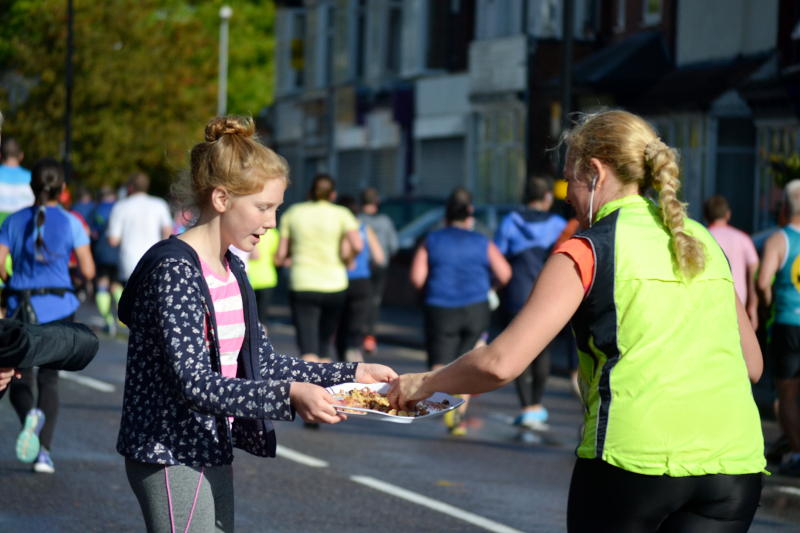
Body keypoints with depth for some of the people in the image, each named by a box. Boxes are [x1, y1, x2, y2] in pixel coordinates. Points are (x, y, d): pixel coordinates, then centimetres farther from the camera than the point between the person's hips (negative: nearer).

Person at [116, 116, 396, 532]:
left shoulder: (232, 270, 10)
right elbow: (194, 383, -26)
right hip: (172, 456, -9)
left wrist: (352, 374, 7)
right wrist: (289, 395, -34)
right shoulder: (173, 271, -19)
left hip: (211, 451, 9)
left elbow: (263, 363, 15)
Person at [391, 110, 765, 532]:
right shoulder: (704, 242, 15)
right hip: (732, 465, 4)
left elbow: (501, 363, -6)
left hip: (635, 456, -4)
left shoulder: (588, 250, 0)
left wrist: (425, 383, 10)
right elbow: (752, 364, 19)